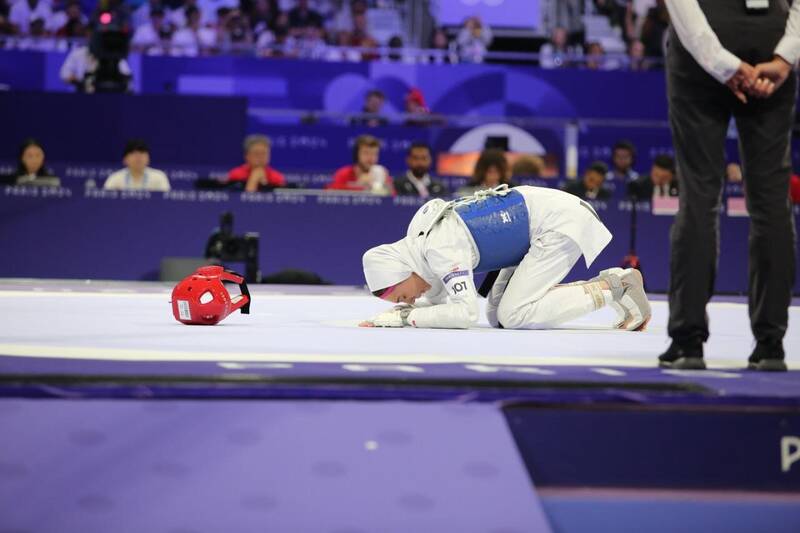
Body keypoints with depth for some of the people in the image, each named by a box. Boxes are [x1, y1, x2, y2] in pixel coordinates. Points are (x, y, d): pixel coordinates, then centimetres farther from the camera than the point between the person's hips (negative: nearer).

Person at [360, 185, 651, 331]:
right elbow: (435, 298, 14)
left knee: (514, 316, -17)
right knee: (497, 316, 5)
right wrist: (402, 310, -6)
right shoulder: (417, 242, 3)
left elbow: (465, 312, -30)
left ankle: (616, 288, -7)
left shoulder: (441, 248, -24)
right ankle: (610, 281, 10)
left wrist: (405, 317, -25)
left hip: (561, 221, -10)